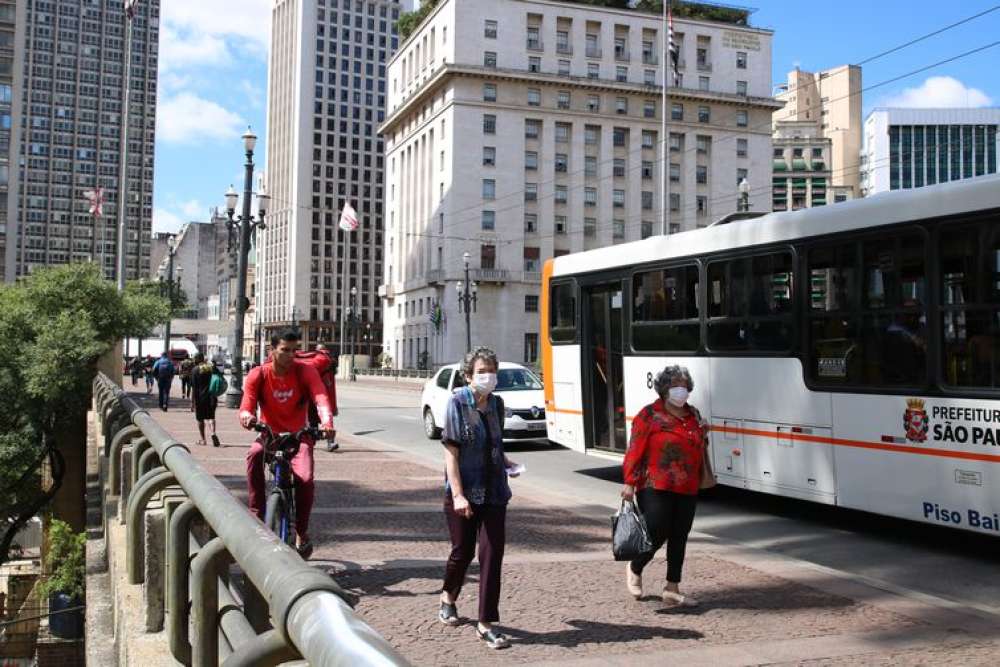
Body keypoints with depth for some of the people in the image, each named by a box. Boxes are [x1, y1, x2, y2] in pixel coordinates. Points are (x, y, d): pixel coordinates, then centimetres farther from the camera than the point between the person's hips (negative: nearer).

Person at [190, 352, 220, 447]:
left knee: (200, 418, 11)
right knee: (211, 416, 7)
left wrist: (192, 401, -6)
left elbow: (194, 388, -10)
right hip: (212, 397, 3)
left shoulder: (195, 370, -7)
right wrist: (216, 397, 18)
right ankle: (213, 433, -19)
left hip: (200, 397, -3)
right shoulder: (212, 368, 5)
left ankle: (202, 439, 18)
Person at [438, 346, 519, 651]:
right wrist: (457, 495, -20)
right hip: (464, 493, -4)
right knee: (463, 552, 12)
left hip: (494, 492, 4)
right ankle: (448, 597, 42)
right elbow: (451, 453, -14)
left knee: (492, 555, -2)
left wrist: (506, 463, 4)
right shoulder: (458, 403, -10)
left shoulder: (496, 403, 5)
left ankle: (486, 624, 6)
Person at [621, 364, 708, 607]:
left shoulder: (693, 415, 14)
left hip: (687, 490, 6)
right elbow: (635, 450, -9)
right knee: (657, 535, -5)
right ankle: (634, 570, 24)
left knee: (679, 537, 7)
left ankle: (672, 589, 16)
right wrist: (630, 483, -14)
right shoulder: (649, 415, -4)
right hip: (656, 489, -6)